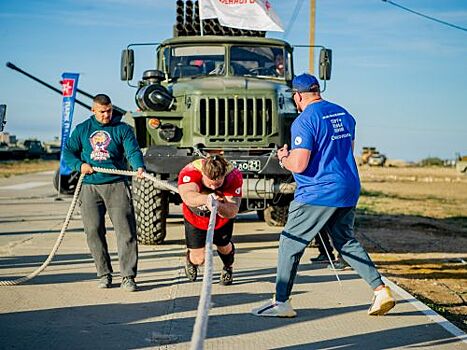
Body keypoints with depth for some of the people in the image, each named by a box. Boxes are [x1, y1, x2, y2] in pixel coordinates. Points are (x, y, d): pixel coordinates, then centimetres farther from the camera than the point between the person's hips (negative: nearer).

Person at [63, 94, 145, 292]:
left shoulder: (122, 129, 6)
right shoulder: (82, 129, 14)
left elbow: (133, 151, -7)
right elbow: (68, 151, 16)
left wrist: (139, 167, -28)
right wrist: (79, 165, -4)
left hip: (117, 186, -2)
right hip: (90, 187, 2)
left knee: (125, 229, -9)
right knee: (93, 231, 1)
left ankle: (128, 276, -6)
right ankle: (104, 274, 14)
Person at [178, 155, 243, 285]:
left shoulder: (234, 176, -36)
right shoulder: (190, 172, -41)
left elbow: (233, 211, -43)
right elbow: (187, 196, -63)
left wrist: (218, 207, -65)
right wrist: (205, 199, -83)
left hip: (222, 218, 1)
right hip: (195, 217, -1)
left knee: (224, 247, 15)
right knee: (198, 259, 3)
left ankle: (228, 268, 54)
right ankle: (190, 262, 43)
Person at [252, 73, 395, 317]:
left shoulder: (304, 121, -14)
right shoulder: (343, 114, 11)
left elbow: (299, 165, -21)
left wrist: (284, 158, 2)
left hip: (318, 194, -8)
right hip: (349, 190, 8)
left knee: (290, 243, 3)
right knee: (346, 242, 20)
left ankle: (281, 302, 5)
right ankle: (381, 290, 12)